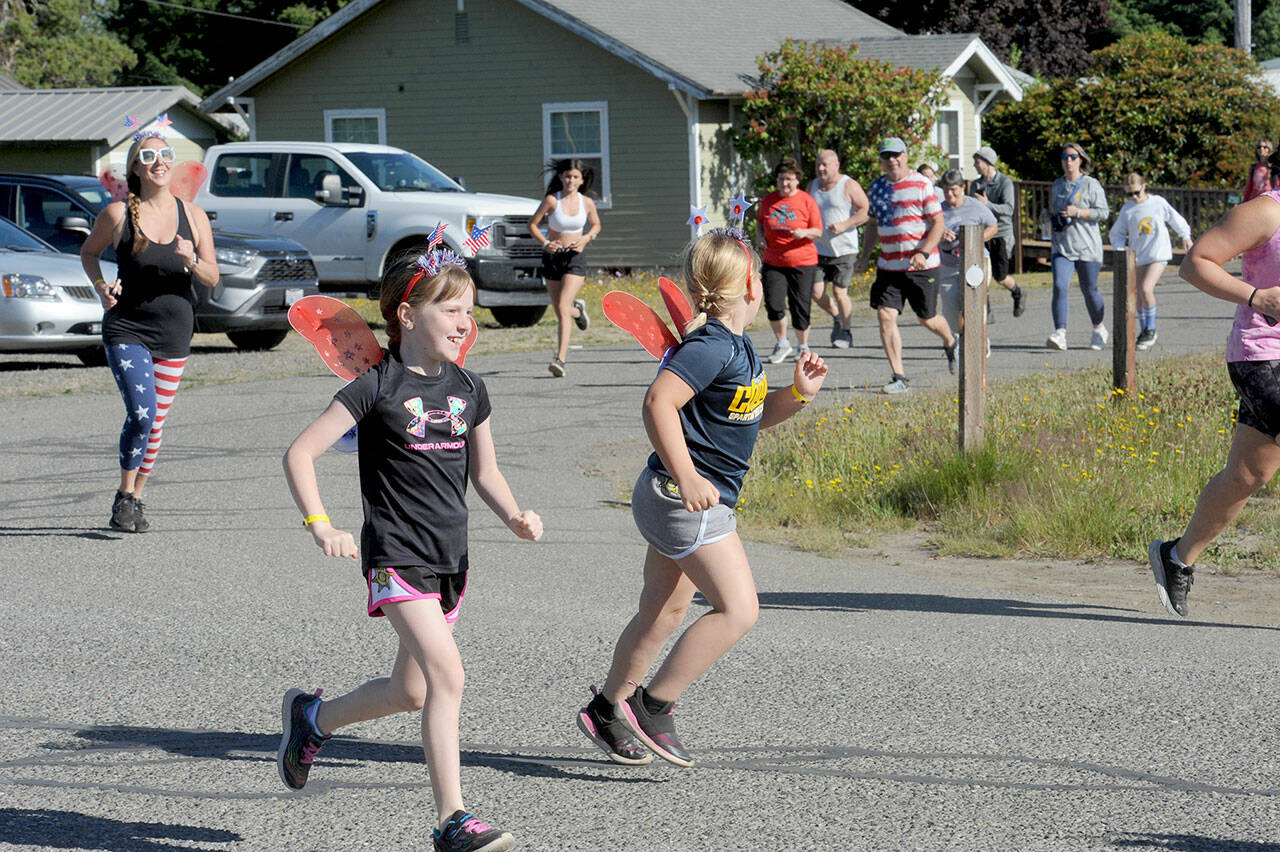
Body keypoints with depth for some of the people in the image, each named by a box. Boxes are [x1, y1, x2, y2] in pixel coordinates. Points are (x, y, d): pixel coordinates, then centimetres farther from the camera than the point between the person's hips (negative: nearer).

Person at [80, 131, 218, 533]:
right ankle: (124, 497, 0)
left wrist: (191, 260, -18)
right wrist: (101, 286, -5)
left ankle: (137, 500, 26)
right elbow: (89, 252, 12)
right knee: (141, 413, -18)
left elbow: (212, 278, 3)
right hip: (127, 328, -3)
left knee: (156, 422, 9)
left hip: (174, 330, 3)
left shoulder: (193, 216, 1)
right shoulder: (117, 214, -5)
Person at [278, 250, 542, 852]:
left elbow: (484, 471, 19)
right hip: (396, 556, -7)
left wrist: (514, 516, 0)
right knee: (447, 675, -20)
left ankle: (312, 718, 41)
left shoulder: (468, 389, 8)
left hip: (451, 557, 7)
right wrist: (321, 525, -22)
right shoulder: (376, 388, -9)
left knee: (411, 691, 14)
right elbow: (300, 453, -9)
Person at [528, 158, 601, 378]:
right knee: (560, 313, 11)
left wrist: (586, 238, -4)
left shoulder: (587, 203, -1)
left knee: (563, 308, -18)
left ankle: (560, 359, -23)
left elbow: (596, 225, 16)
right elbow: (532, 224, 0)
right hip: (552, 258, 1)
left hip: (575, 258, -1)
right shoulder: (552, 200, -7)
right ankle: (578, 310, 51)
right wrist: (545, 243, -15)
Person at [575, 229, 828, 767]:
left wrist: (798, 394, 5)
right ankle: (651, 706, -8)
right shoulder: (711, 347, -19)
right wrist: (686, 476, -31)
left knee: (663, 612, 19)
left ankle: (606, 711, 31)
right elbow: (659, 402, -28)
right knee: (738, 609, -13)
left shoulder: (735, 346, 12)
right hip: (684, 499, -11)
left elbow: (754, 415, 23)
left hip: (684, 500, 11)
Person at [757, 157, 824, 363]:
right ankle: (782, 344, 13)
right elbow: (760, 220, 24)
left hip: (803, 263, -2)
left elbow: (818, 231, -2)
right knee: (773, 304, -9)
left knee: (800, 306, 1)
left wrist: (804, 232, -23)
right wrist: (761, 235, 4)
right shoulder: (769, 200, 6)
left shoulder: (807, 201, -3)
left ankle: (803, 347, 22)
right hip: (773, 263, 2)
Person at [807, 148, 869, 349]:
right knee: (817, 292, -2)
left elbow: (866, 210, -9)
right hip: (819, 248, 5)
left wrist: (844, 225, -19)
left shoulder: (849, 186, -6)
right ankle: (837, 318, 26)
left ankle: (846, 333, 9)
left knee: (839, 292, -6)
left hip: (844, 249, -5)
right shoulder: (813, 185, 12)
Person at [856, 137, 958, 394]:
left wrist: (923, 253, -21)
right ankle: (899, 378, -8)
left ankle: (950, 342, 40)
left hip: (921, 266, -4)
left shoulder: (921, 185, -7)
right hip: (888, 266, 4)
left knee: (927, 319, 5)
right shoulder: (876, 188, 9)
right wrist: (865, 257, 13)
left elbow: (938, 223, -9)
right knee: (885, 315, -10)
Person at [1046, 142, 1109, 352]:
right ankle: (1060, 334, -24)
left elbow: (1103, 213, -8)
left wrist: (1078, 212, -18)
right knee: (1059, 287, -16)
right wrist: (1053, 221, 9)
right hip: (1062, 246, 3)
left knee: (1089, 290, 8)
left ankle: (1099, 329, 32)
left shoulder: (1091, 185, -2)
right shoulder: (1057, 185, 14)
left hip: (1087, 247, -3)